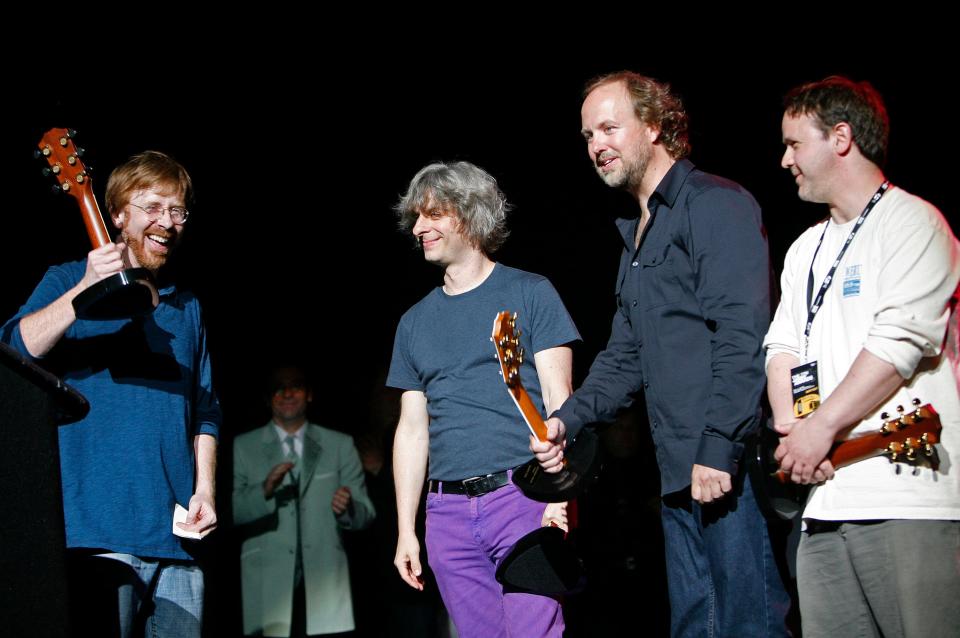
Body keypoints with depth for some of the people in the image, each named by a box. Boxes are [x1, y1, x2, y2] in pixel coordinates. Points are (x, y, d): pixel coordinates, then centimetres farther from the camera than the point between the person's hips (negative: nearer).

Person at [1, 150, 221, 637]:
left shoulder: (186, 307, 20)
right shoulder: (69, 281, 6)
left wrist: (205, 490, 5)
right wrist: (85, 290, -23)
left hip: (176, 534, 5)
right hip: (101, 530, -5)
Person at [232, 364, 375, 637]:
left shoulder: (340, 445, 15)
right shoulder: (243, 447, 12)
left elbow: (365, 514, 9)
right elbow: (230, 512, 1)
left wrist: (348, 508, -13)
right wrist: (265, 491, -17)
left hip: (324, 584, 1)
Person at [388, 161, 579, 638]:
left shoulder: (530, 294, 3)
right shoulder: (415, 322, 16)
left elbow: (557, 401, -3)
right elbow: (412, 430, 16)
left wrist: (558, 496, -14)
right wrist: (405, 529, 11)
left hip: (522, 496, -4)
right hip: (448, 512, 4)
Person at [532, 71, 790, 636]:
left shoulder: (715, 204, -7)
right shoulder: (637, 234, 23)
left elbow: (742, 336, -17)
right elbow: (626, 355, 23)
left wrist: (719, 448, -22)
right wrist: (569, 419, 6)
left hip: (729, 465, -9)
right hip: (680, 474, 10)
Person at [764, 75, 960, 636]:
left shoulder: (911, 221, 0)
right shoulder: (806, 249, 25)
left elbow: (901, 341, -12)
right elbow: (783, 347, 18)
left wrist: (822, 426, -12)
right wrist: (792, 431, 0)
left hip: (908, 496, -7)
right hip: (825, 494, 7)